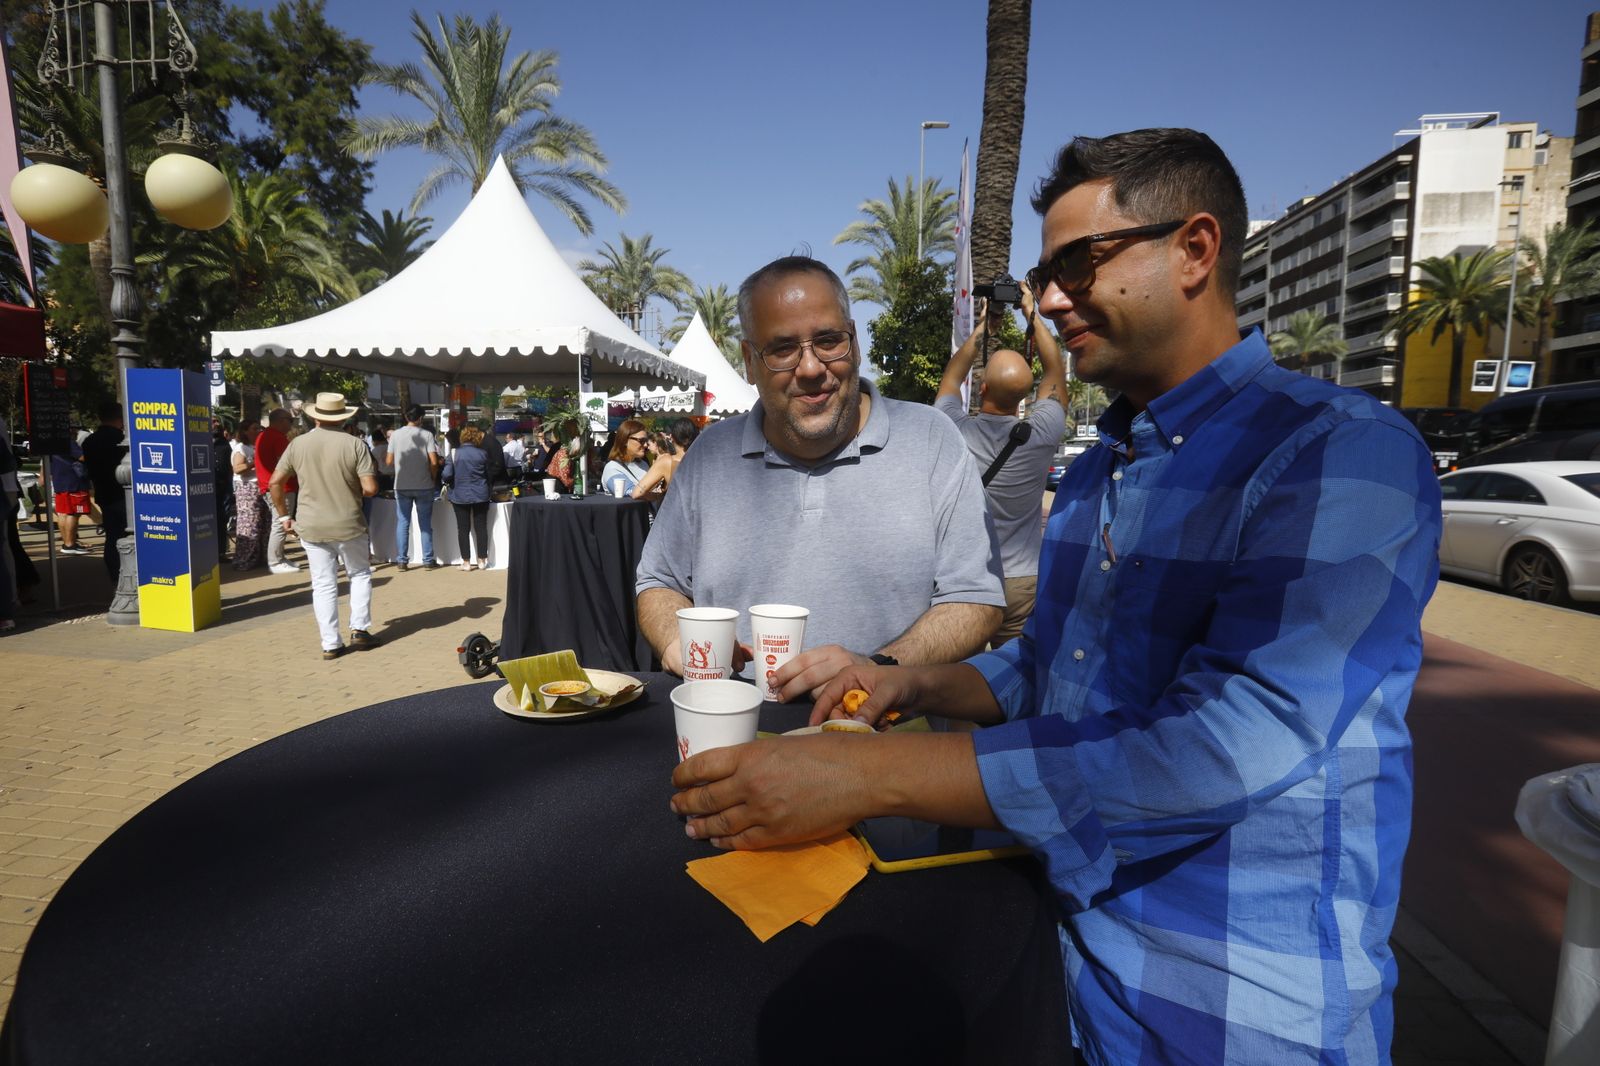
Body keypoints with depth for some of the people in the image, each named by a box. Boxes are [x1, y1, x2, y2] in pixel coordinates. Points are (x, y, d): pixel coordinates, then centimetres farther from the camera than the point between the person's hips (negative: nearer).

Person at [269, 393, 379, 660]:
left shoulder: (298, 444, 1)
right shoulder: (355, 444, -9)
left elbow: (276, 482, 3)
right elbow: (370, 488, -14)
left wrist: (283, 515, 13)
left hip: (311, 527, 2)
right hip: (349, 525, -2)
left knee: (323, 585, 8)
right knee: (360, 574, 18)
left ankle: (330, 644, 12)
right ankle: (359, 629, 13)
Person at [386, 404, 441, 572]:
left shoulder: (395, 435, -1)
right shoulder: (427, 435, -7)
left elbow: (389, 461, -1)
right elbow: (434, 462, -12)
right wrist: (432, 477, 5)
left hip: (401, 486, 1)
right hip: (424, 486, -1)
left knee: (402, 523, 8)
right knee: (425, 524, 7)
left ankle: (402, 560, 9)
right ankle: (428, 560, 9)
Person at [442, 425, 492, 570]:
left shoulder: (454, 453, -7)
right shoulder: (483, 454, -2)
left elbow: (447, 475, -11)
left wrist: (448, 483, 10)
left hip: (460, 496, -1)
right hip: (480, 495, 1)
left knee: (463, 529, 5)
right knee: (481, 527, 7)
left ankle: (466, 561, 7)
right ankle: (482, 560, 10)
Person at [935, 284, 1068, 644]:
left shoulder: (953, 431, -12)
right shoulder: (1040, 437, -12)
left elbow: (952, 377, 11)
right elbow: (1056, 372, 7)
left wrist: (982, 328, 18)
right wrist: (1032, 315, 13)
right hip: (1022, 583, 0)